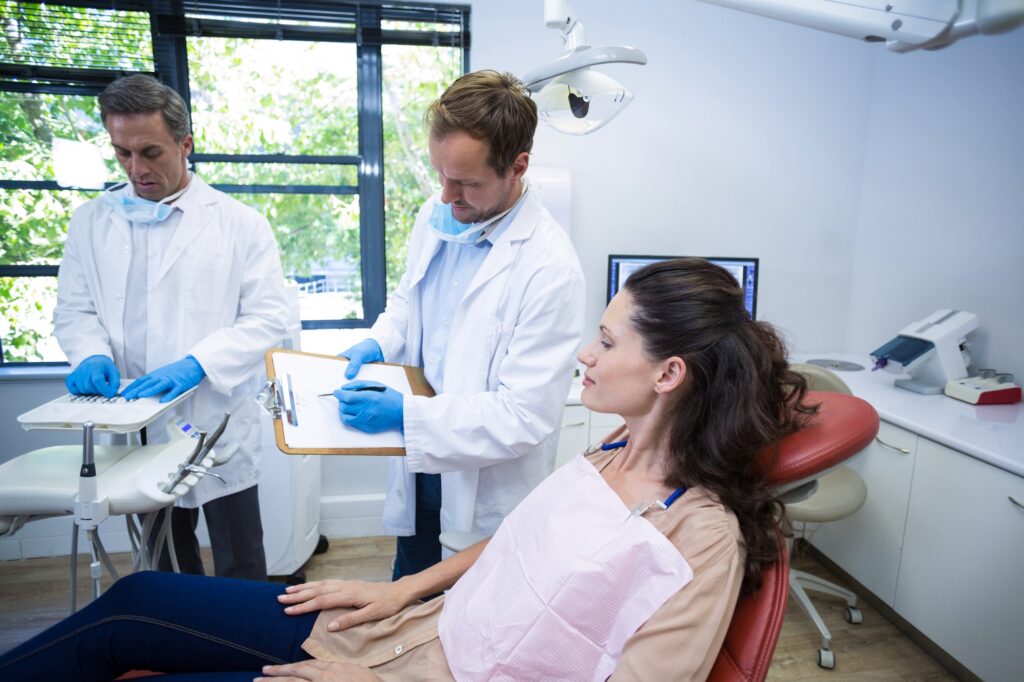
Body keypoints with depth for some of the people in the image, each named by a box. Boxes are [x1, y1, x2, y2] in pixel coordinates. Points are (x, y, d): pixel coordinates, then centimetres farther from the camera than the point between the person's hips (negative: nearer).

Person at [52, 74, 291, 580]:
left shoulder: (239, 223, -4)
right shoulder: (91, 222, 7)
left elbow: (268, 316, -8)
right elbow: (73, 310, 10)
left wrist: (196, 364, -22)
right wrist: (93, 354, -12)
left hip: (220, 430, -3)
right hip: (136, 430, 4)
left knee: (240, 575, 9)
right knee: (165, 569, 21)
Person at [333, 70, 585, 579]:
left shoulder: (550, 267, -27)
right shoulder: (435, 215, -4)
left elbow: (526, 416, -27)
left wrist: (405, 414, -27)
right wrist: (379, 342, -5)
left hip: (488, 481, -6)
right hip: (418, 453, 6)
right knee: (408, 595, 28)